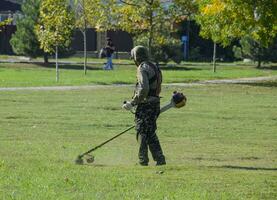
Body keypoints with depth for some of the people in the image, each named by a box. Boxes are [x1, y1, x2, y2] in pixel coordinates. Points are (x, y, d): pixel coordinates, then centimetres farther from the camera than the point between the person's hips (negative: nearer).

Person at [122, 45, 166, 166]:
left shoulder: (142, 69, -13)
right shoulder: (155, 68, 16)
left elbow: (144, 89, -25)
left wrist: (132, 103, -18)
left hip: (145, 105, -9)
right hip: (155, 103, 9)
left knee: (142, 132, 0)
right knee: (151, 133, 14)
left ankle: (143, 160, 1)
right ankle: (160, 159, 10)